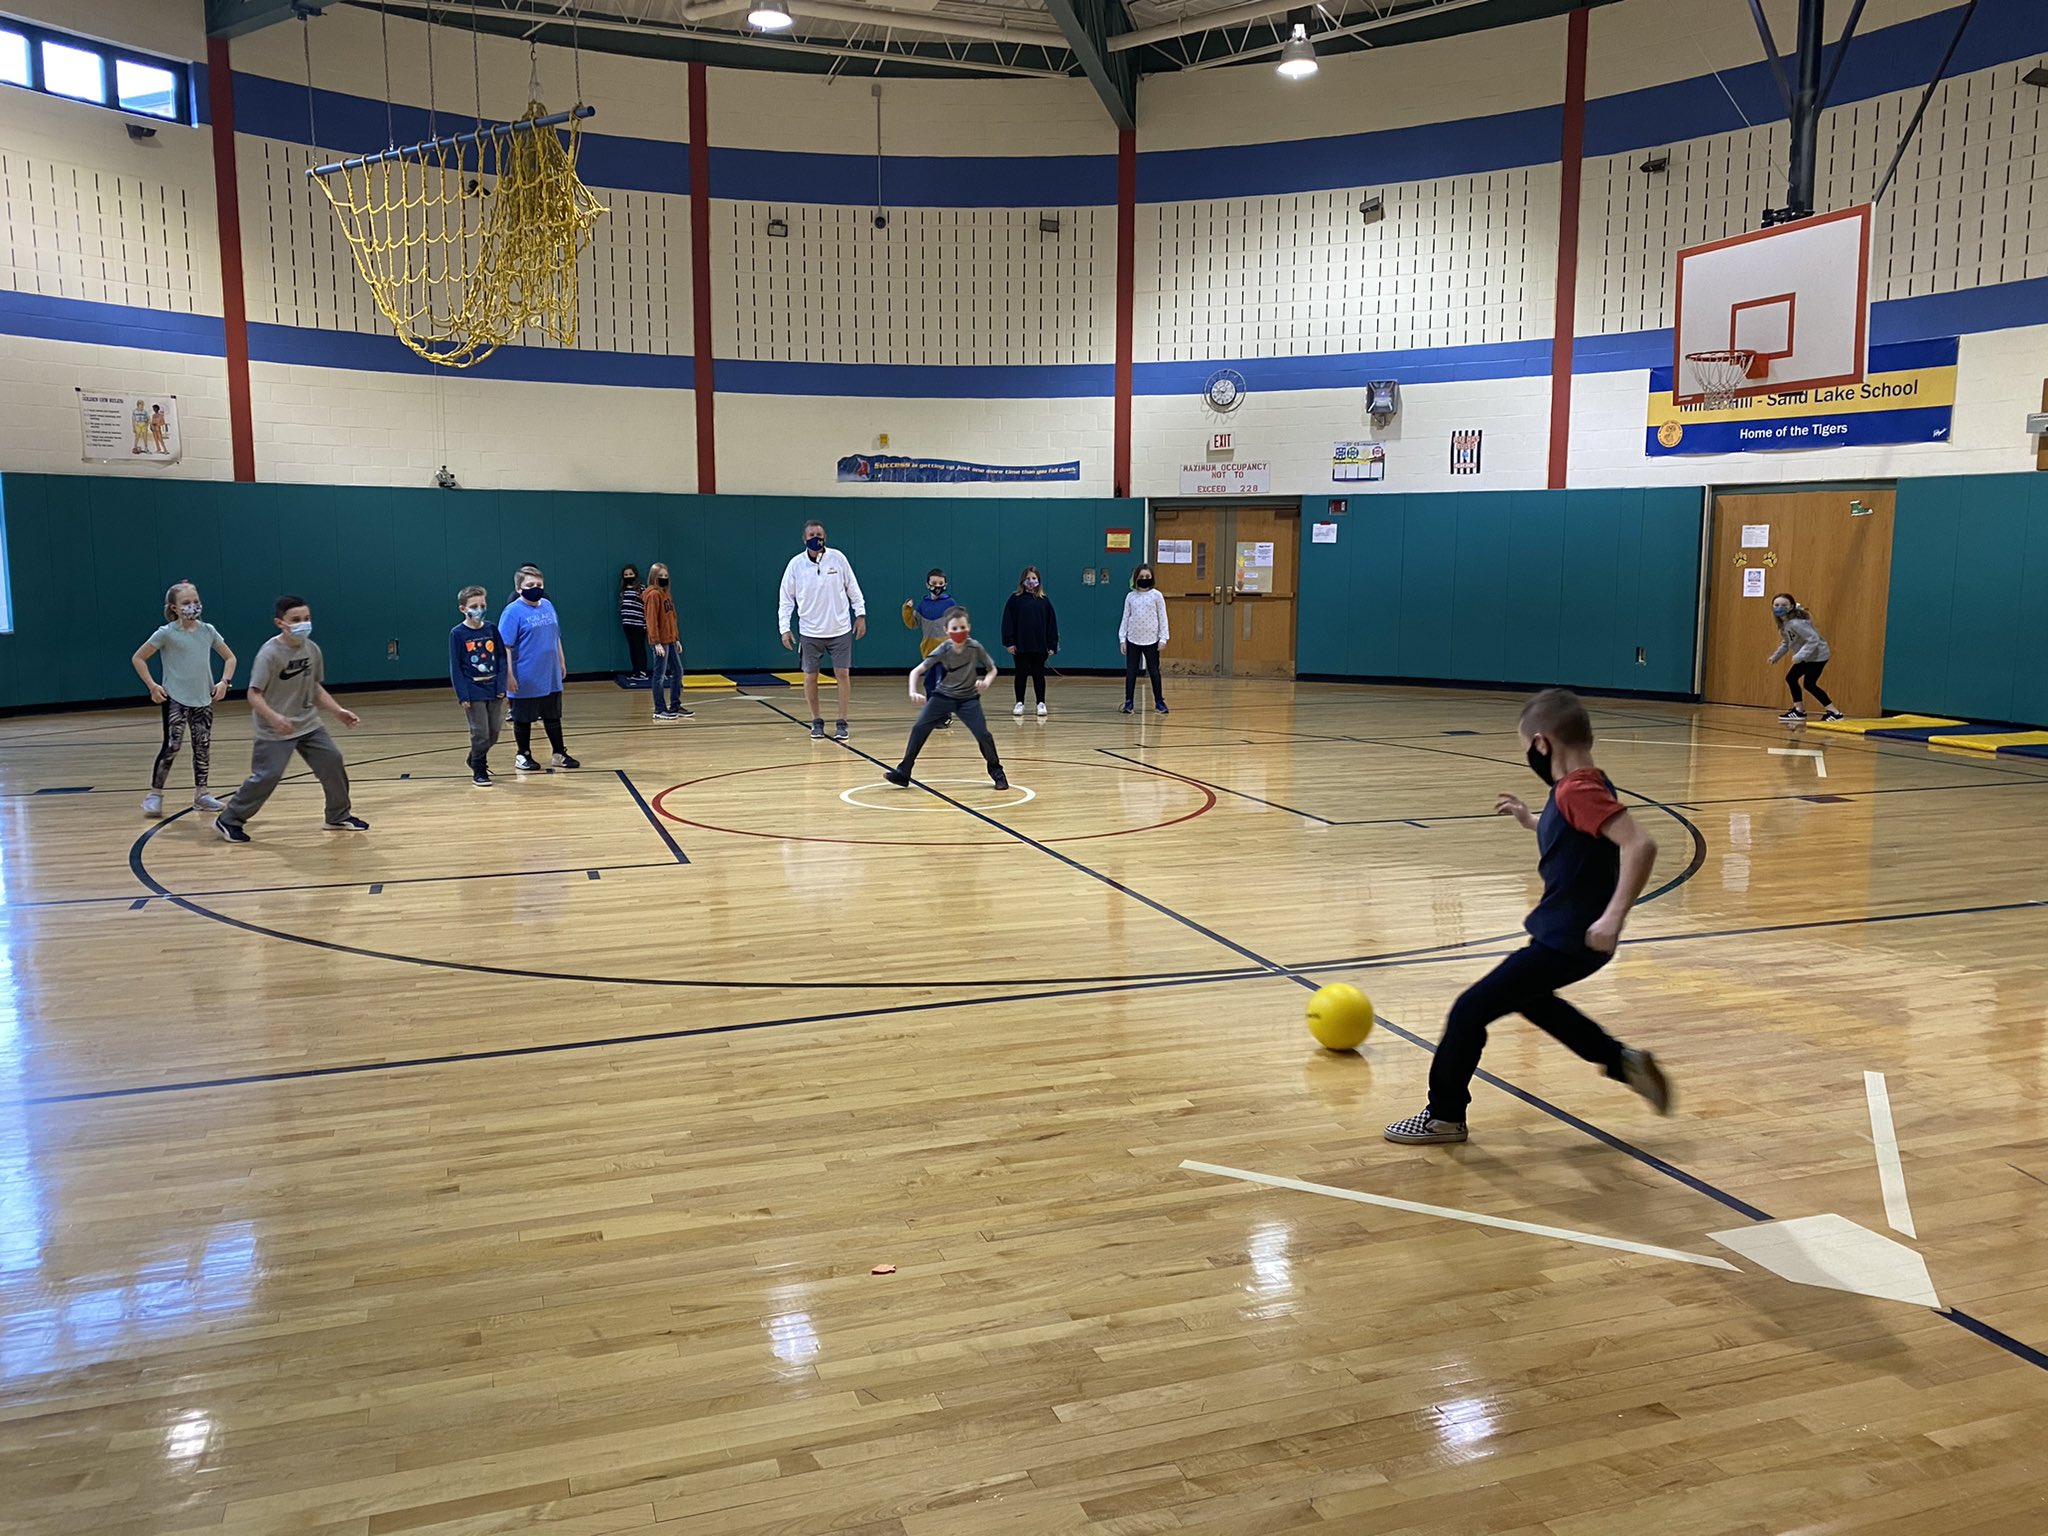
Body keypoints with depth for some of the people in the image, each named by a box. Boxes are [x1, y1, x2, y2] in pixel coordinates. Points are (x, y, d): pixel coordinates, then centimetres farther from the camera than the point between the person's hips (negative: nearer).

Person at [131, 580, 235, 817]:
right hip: (175, 699, -4)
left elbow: (229, 657, 14)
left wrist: (224, 682, 0)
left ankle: (201, 794, 17)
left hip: (204, 699, 4)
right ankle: (154, 794, 2)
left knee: (203, 745, 7)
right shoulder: (167, 633, -8)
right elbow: (138, 658, -1)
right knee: (171, 746, -8)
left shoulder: (207, 631, 3)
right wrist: (152, 686, -8)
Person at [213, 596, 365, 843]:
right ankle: (229, 820, 8)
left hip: (308, 725, 6)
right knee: (267, 775, -10)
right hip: (275, 731, -6)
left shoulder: (312, 649, 1)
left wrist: (339, 712, 8)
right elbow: (254, 694, -19)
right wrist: (273, 717, -35)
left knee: (333, 762, 3)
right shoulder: (270, 653, -18)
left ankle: (338, 817, 20)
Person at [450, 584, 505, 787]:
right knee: (480, 733, -2)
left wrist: (501, 686, -3)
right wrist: (463, 695, -11)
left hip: (493, 689, 4)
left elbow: (501, 658, 6)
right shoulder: (457, 634, -6)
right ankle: (479, 771, 15)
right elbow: (455, 667, -5)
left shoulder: (492, 629, 4)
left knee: (495, 731, 10)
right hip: (473, 691, -4)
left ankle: (476, 759, 34)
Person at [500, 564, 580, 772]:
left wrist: (562, 662, 17)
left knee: (553, 716, 16)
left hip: (550, 677, 6)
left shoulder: (547, 606, 7)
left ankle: (560, 754, 26)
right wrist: (509, 675, -18)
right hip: (525, 680, -6)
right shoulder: (513, 611, -12)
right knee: (523, 719, 8)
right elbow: (506, 646, -15)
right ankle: (523, 756, 23)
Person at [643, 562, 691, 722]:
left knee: (677, 672, 13)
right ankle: (660, 710, 4)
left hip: (670, 641, 9)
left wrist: (677, 639, 16)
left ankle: (675, 706, 22)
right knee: (660, 675, -2)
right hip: (660, 642, -9)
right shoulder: (653, 594, -11)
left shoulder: (666, 593, 14)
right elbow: (651, 620, -16)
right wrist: (656, 643, -20)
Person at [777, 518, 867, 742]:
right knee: (810, 676, 4)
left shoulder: (837, 558, -4)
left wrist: (860, 615, 2)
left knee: (843, 674, -2)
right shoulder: (796, 564, -5)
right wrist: (784, 627, -6)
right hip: (810, 631, 0)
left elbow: (852, 587, 5)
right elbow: (786, 598, 0)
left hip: (840, 629, 0)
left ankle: (842, 723, 7)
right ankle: (816, 722, 19)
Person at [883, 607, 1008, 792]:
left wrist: (986, 682, -25)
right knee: (919, 728, -11)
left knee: (983, 734, -15)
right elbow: (916, 671, -18)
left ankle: (996, 772, 11)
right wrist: (913, 692, -35)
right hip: (943, 696, 1)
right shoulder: (942, 651, -18)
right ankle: (902, 773, -1)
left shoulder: (975, 647, -16)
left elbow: (992, 670, -3)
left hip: (968, 698, 0)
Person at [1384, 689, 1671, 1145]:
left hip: (1566, 941, -11)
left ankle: (1445, 1116, 11)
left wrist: (1614, 916, -37)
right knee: (1528, 997, 34)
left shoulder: (1578, 790, -24)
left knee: (1471, 1009, -4)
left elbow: (1639, 844, -34)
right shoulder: (1579, 786, 6)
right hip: (1563, 933, 11)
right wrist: (1530, 820, 22)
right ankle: (1623, 1062, 36)